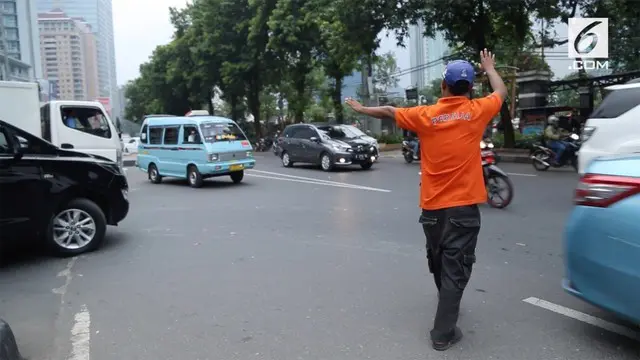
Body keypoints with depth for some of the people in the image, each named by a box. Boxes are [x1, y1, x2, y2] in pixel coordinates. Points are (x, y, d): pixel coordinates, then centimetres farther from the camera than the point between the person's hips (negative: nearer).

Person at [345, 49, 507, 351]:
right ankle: (443, 333, 5)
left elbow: (389, 111, 12)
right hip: (463, 206, -2)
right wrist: (490, 68, 35)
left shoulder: (425, 115, -3)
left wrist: (361, 109, 29)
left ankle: (448, 308, 45)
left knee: (439, 264, 22)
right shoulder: (477, 110, -4)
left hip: (432, 207, 3)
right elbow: (501, 92, 16)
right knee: (455, 269, 2)